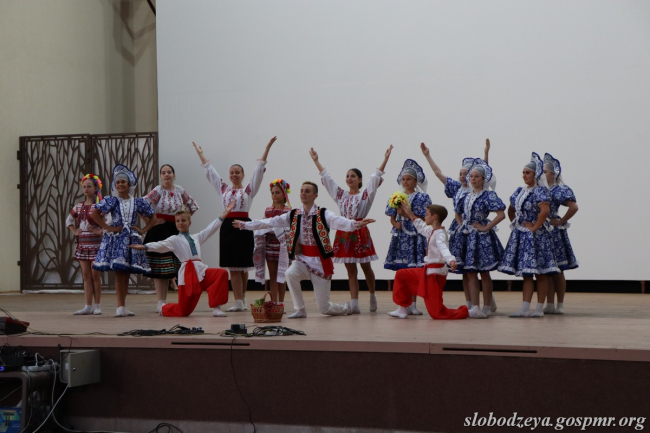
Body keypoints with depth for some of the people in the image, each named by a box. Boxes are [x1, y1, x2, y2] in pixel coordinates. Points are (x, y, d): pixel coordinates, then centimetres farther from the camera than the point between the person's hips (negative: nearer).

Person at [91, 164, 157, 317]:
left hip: (132, 240, 3)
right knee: (119, 273, -8)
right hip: (116, 238, -3)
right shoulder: (112, 201, 1)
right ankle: (120, 307, -9)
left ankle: (123, 307, 13)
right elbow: (94, 214, -3)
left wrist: (143, 230, 3)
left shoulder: (138, 202, 8)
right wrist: (108, 228, -7)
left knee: (126, 274, 6)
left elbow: (153, 218, 17)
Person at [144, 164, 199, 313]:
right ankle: (160, 302, -1)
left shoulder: (179, 190, 6)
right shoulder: (157, 191, -10)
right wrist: (152, 221, -15)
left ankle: (164, 301, 16)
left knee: (170, 267, 8)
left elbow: (193, 205, 17)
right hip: (160, 230, -5)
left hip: (175, 230, 5)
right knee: (159, 267, -4)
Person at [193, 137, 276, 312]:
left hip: (243, 227, -3)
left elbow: (259, 169, 1)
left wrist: (267, 148, -4)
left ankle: (241, 300, 9)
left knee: (242, 266, 2)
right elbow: (210, 170, 19)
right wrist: (200, 153, 23)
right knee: (232, 266, 0)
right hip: (227, 227, 3)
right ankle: (239, 302, 0)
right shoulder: (223, 189, 13)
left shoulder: (249, 189, 5)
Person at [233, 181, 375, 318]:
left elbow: (338, 221, -29)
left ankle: (345, 308, 35)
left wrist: (356, 224, -51)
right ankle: (300, 310, -13)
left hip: (320, 261, -4)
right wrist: (244, 225, 0)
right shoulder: (293, 215, 3)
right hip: (302, 259, 4)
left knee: (323, 308, -1)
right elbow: (270, 222, 4)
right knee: (290, 274, -32)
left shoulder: (323, 214, -10)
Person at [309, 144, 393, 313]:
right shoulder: (341, 194, 10)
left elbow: (376, 177, -9)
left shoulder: (366, 194, -1)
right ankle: (354, 303, 2)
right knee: (350, 270, 3)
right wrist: (316, 160, 13)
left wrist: (385, 159, -17)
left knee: (366, 267, 8)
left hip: (360, 232, -3)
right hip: (344, 233, 3)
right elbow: (326, 176, 13)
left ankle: (372, 296, 28)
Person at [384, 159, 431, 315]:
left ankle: (413, 304, 3)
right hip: (400, 236, 3)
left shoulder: (422, 197, -1)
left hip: (415, 237, -3)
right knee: (401, 271, 3)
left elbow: (423, 219, -8)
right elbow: (392, 218, 13)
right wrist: (396, 223, -8)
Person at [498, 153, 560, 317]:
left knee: (540, 272, -2)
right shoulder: (520, 191, 13)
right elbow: (511, 210, 26)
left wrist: (535, 227, -21)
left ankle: (539, 308, 1)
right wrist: (514, 224, 13)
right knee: (525, 273, 7)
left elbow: (545, 210, -27)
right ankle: (525, 308, 7)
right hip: (521, 235, 8)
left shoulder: (540, 191, -12)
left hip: (536, 236, -8)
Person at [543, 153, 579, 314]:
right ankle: (550, 304, 12)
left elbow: (574, 207, -20)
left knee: (557, 270, 1)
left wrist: (561, 221, -14)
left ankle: (560, 305, 8)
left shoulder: (559, 190, -9)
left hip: (554, 233, -6)